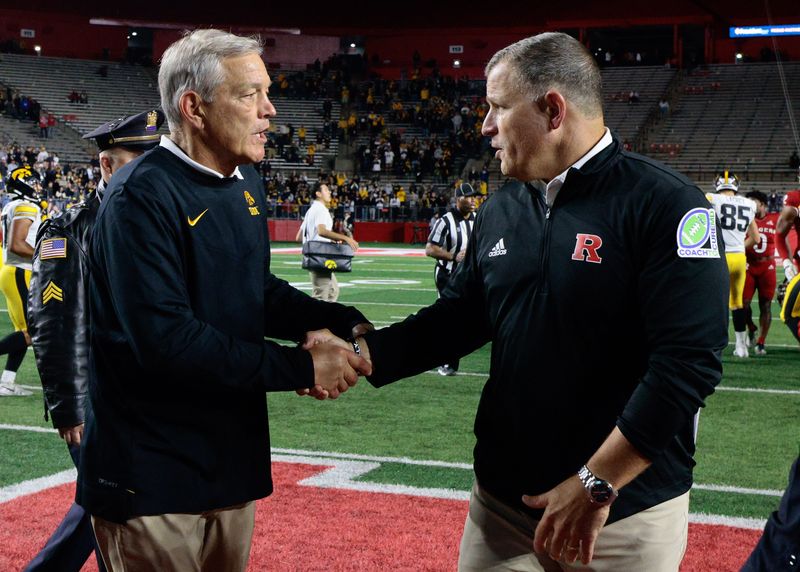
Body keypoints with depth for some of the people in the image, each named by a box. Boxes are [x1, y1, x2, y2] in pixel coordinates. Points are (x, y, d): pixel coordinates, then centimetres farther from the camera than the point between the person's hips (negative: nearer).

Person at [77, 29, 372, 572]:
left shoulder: (245, 182, 8)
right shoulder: (143, 196, -20)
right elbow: (166, 340, -27)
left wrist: (345, 322, -2)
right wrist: (301, 367, -24)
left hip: (233, 459, 8)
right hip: (153, 478, -8)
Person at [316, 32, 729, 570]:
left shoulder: (664, 205, -14)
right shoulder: (501, 212, 8)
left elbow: (688, 361, -20)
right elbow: (457, 317, 14)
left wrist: (596, 485, -20)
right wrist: (361, 355, 0)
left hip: (625, 513, -5)